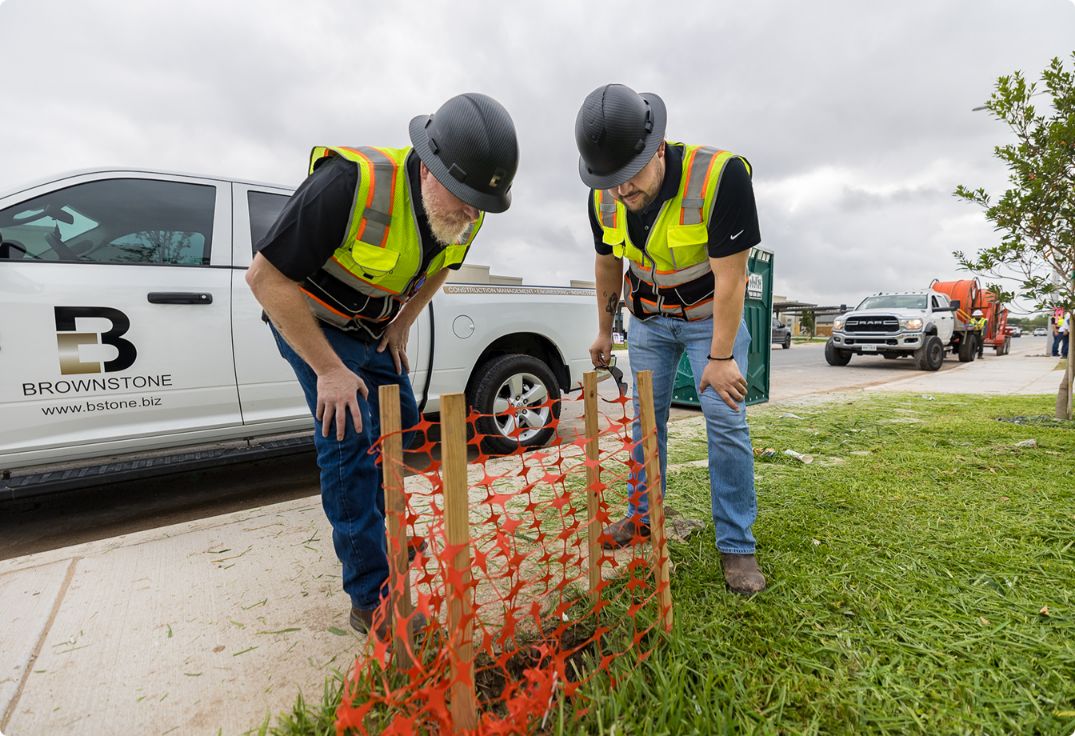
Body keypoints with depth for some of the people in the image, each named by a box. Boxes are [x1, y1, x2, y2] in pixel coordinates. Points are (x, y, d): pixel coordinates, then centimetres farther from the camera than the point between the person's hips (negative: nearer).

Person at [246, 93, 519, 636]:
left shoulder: (464, 212, -14)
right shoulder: (350, 185, -35)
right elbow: (265, 276, -30)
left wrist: (402, 324, -2)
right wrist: (329, 370, -28)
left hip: (376, 329, 7)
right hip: (311, 321, -6)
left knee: (400, 422, 11)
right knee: (349, 438, -14)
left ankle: (376, 531, 36)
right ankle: (370, 600, -3)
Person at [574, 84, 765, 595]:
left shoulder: (720, 174, -31)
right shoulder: (603, 197, -15)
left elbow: (729, 277, -27)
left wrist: (721, 357, -24)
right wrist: (604, 331, 9)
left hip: (712, 314, -4)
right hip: (648, 317, 4)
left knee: (726, 422, -7)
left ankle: (736, 545, 7)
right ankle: (643, 517, 26)